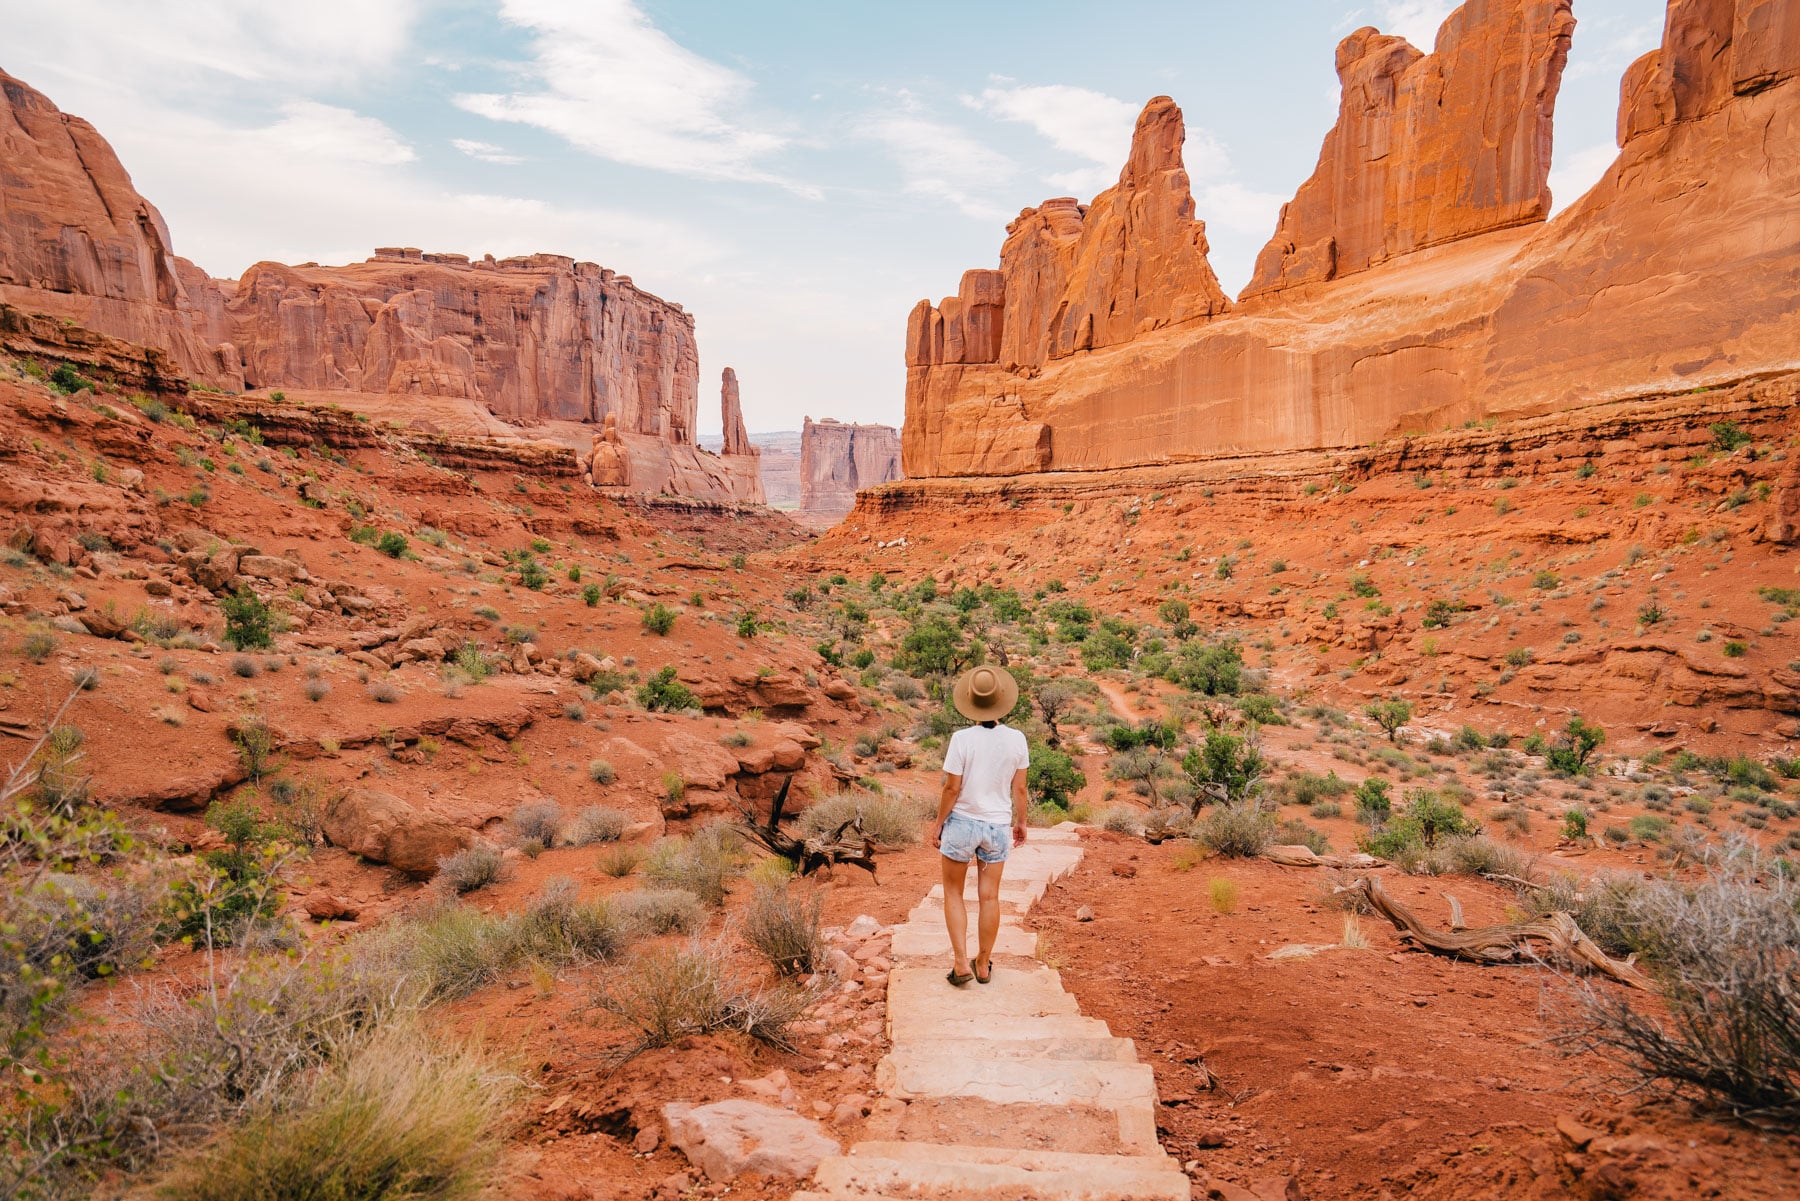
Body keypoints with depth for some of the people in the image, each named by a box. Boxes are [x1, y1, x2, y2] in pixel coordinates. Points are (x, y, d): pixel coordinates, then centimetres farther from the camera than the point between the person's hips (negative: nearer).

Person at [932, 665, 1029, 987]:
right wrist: (1021, 822, 14)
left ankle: (961, 963, 7)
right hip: (997, 826, 3)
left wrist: (938, 825, -1)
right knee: (989, 897, 13)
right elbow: (1019, 789, 0)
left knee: (953, 892, 14)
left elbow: (951, 788, -13)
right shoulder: (1016, 739, -6)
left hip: (962, 822, -3)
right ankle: (983, 964, 25)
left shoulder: (962, 739, -16)